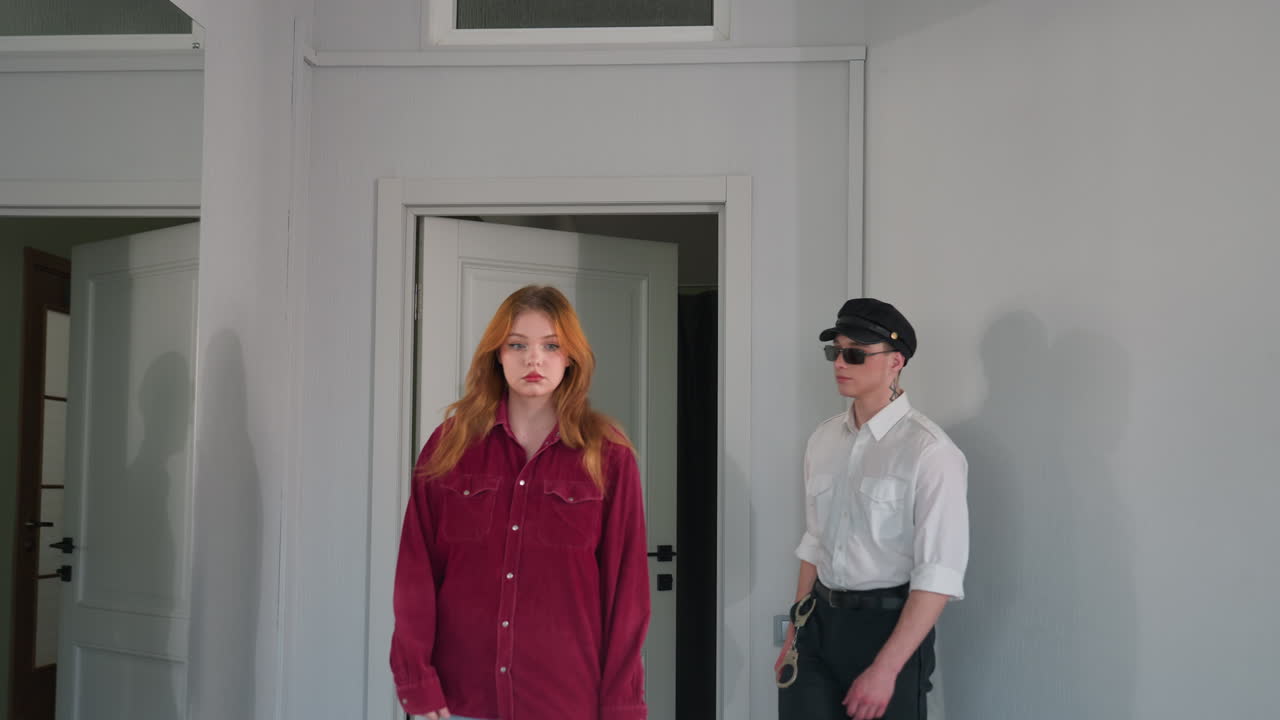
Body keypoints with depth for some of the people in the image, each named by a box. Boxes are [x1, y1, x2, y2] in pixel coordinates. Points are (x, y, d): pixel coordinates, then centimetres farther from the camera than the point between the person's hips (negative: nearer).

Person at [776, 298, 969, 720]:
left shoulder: (930, 452, -15)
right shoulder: (823, 440, 5)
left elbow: (939, 576, -17)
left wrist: (885, 669, -19)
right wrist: (794, 633, 12)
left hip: (889, 625, -5)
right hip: (818, 622, 5)